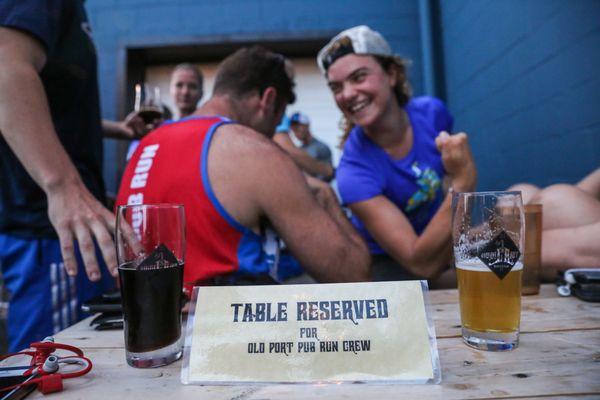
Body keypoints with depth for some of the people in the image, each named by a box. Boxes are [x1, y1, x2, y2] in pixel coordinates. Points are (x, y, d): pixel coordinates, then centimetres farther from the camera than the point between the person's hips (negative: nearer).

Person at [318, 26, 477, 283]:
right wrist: (462, 182, -38)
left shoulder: (431, 112, -12)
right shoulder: (354, 173, -26)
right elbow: (423, 265, -30)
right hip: (390, 265, -7)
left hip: (445, 245, 7)